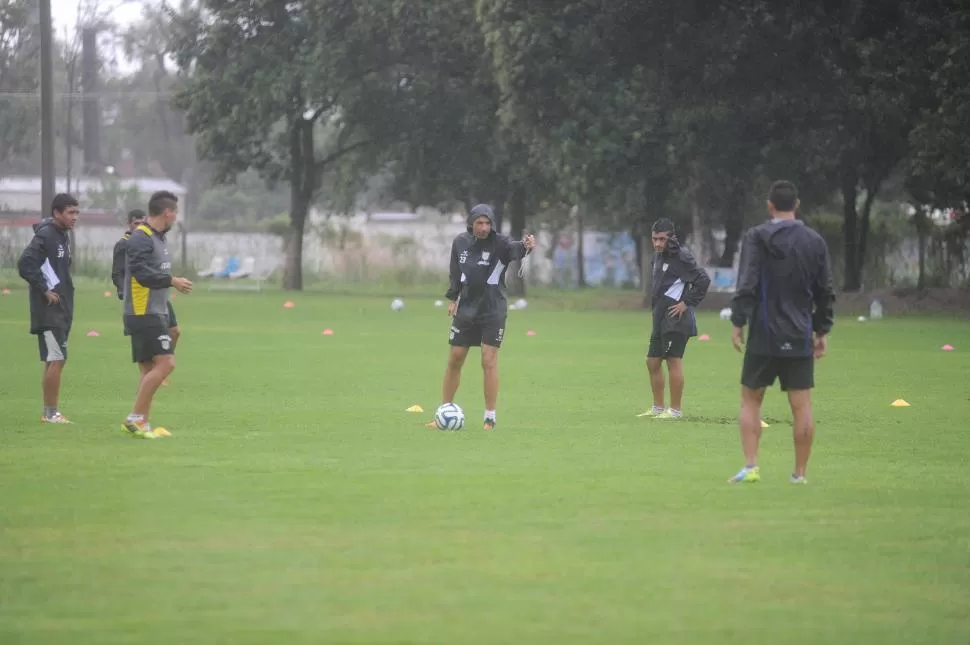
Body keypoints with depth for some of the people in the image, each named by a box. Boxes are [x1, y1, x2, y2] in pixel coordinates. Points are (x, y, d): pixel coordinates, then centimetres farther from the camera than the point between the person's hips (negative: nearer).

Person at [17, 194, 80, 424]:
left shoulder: (63, 236, 14)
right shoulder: (45, 236, -15)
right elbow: (25, 264, -23)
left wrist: (63, 289, 11)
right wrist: (45, 289, -18)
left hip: (62, 310, 9)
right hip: (49, 310, -9)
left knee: (54, 360, 10)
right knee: (56, 359, -10)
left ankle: (50, 412, 14)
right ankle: (51, 413, -6)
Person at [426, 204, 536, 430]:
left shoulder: (499, 243, -13)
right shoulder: (460, 243, 0)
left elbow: (513, 250, -35)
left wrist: (525, 247, -56)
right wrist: (452, 298, 8)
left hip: (493, 311, -4)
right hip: (466, 309, 4)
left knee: (489, 361, -7)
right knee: (454, 360, 8)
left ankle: (490, 418, 1)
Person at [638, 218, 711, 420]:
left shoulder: (681, 257, -13)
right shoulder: (658, 256, 14)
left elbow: (703, 280, -19)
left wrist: (687, 303, -16)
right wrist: (656, 302, 12)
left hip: (675, 319, -10)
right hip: (660, 318, 10)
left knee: (673, 360, -7)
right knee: (653, 361, 13)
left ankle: (675, 410, -3)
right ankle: (658, 408, 21)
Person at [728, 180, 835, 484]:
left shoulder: (757, 237, -5)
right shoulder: (815, 241, 7)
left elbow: (746, 285, -12)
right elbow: (825, 292, 10)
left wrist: (738, 323, -7)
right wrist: (823, 331, 17)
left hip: (763, 336, -2)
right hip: (800, 337, 2)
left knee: (751, 400, 8)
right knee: (801, 405, 4)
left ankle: (750, 467, -2)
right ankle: (800, 472, 4)